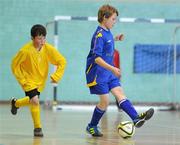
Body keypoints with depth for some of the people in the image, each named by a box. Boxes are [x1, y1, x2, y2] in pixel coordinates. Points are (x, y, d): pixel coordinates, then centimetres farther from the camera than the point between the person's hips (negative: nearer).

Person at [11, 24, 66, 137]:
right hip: (28, 80, -5)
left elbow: (62, 61, -10)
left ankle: (16, 103, 50)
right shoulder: (25, 51, -25)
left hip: (40, 81, 5)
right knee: (35, 101, -19)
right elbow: (15, 65, -12)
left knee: (32, 101, 18)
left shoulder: (48, 49, -18)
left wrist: (56, 76, -17)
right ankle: (38, 128, -2)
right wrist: (22, 80, -12)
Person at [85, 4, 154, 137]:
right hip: (98, 73, -8)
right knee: (105, 101, -6)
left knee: (119, 93, -7)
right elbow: (96, 58, -28)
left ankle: (136, 118, -21)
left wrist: (115, 39, 25)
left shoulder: (107, 32, 8)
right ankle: (92, 127, 12)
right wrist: (112, 69, -35)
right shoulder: (99, 35, -19)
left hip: (108, 72, 8)